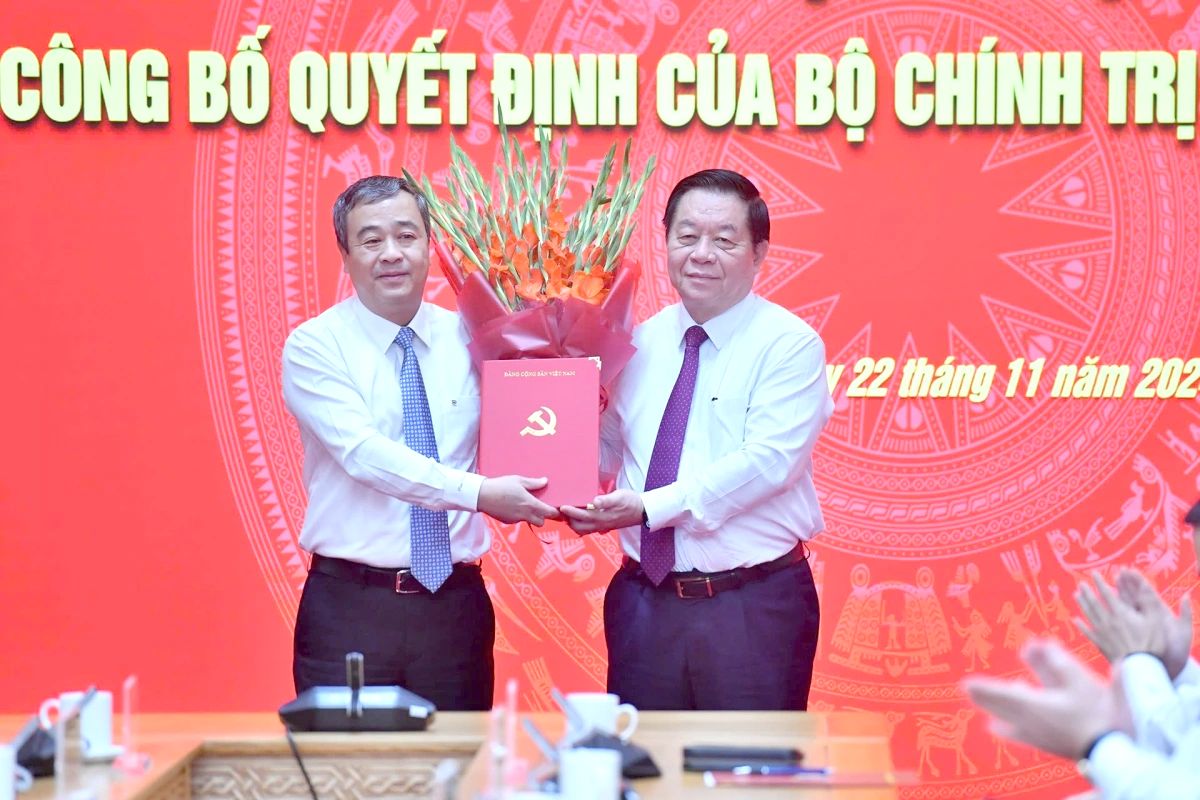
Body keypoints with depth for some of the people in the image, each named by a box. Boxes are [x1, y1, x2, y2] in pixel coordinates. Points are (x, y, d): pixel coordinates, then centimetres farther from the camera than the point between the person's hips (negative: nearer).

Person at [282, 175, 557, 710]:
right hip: (349, 606, -3)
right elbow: (364, 452, -17)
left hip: (456, 603, 3)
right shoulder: (314, 346, -4)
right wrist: (479, 493, -25)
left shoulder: (467, 338, 8)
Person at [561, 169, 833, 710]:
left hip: (754, 609, -4)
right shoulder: (641, 342, 10)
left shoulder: (790, 345, -7)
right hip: (644, 601, 5)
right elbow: (606, 451, 12)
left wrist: (650, 506, -23)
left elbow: (768, 461, -18)